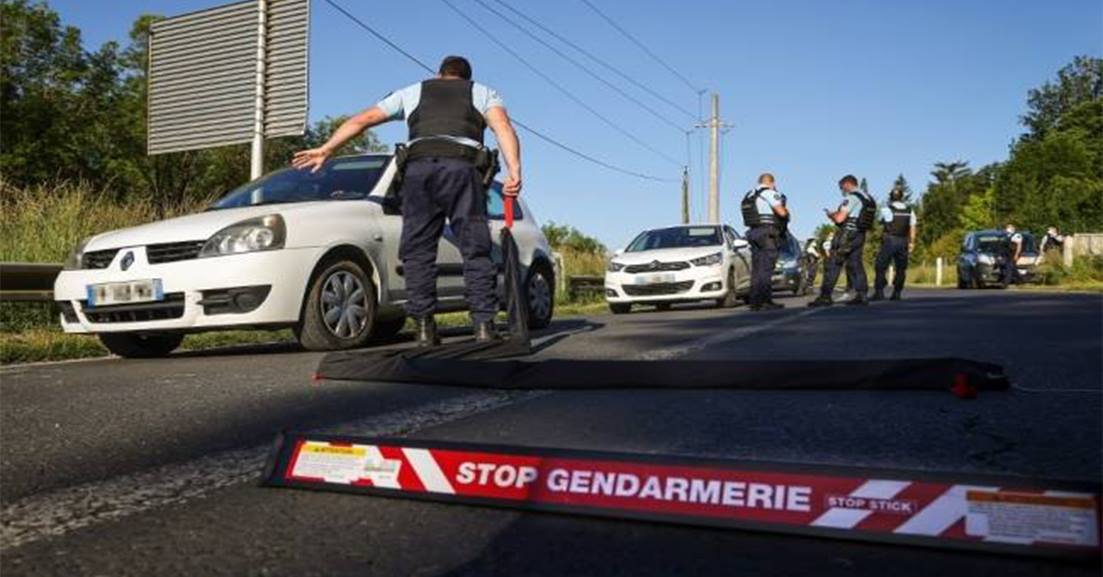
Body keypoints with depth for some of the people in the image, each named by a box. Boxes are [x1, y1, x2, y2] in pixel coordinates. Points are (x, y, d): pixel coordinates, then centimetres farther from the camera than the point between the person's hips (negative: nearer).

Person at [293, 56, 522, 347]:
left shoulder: (413, 92, 32)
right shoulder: (483, 93, 27)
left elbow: (363, 119, 24)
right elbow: (503, 126, 6)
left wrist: (326, 149, 25)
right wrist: (514, 171, -7)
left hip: (418, 167, 1)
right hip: (462, 167, -1)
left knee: (418, 249, 3)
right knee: (475, 249, -1)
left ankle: (424, 326, -6)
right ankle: (484, 324, -10)